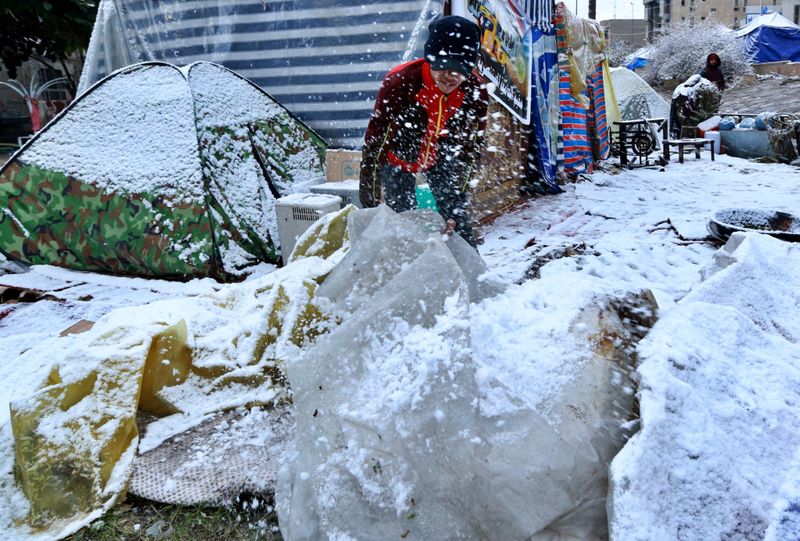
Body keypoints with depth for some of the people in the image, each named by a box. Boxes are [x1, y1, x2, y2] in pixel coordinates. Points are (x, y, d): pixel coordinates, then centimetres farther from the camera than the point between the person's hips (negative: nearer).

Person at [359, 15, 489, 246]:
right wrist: (370, 203, -26)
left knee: (456, 218, -2)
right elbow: (375, 141, -29)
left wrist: (457, 196, -15)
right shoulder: (399, 83, -36)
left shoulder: (475, 91, -25)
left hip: (442, 157, 3)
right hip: (398, 156, -2)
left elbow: (470, 147, -12)